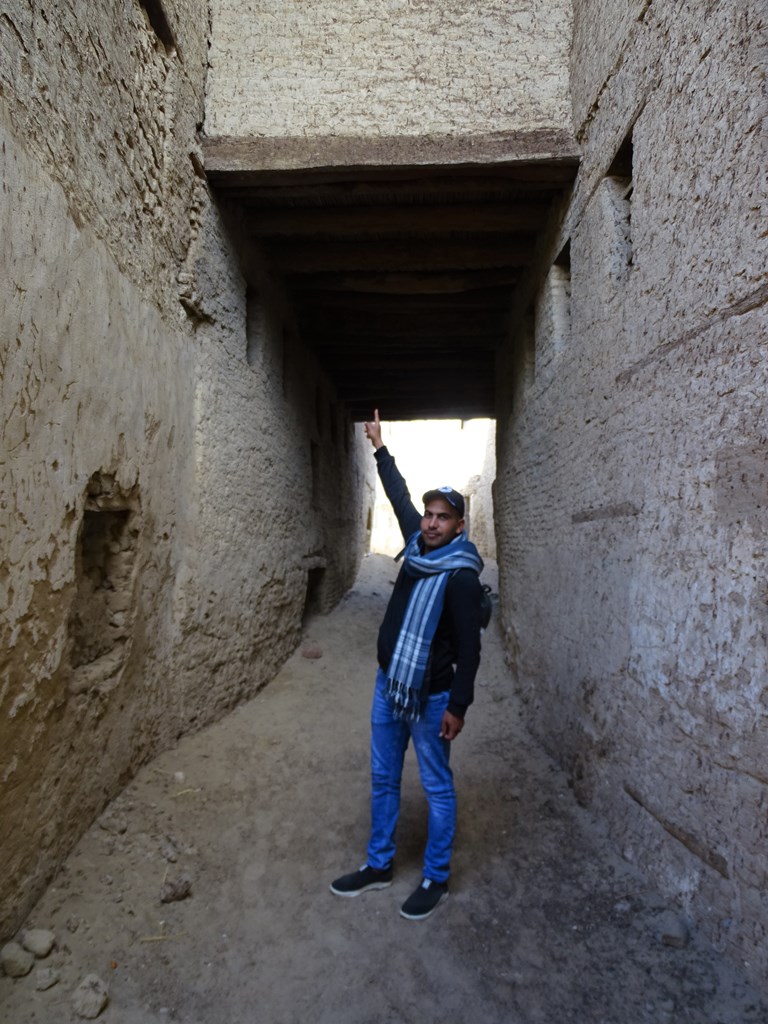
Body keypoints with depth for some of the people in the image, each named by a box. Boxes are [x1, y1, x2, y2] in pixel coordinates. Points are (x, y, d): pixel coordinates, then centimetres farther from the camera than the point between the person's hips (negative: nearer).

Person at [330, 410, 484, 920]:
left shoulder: (462, 575, -19)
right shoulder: (419, 544, 0)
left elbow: (468, 647, -17)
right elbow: (400, 496, 17)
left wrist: (458, 705, -17)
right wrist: (381, 449, 25)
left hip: (429, 696, -7)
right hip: (387, 685, 8)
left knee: (437, 788, 10)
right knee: (383, 779, 18)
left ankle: (436, 880, 27)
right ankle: (379, 865, 36)